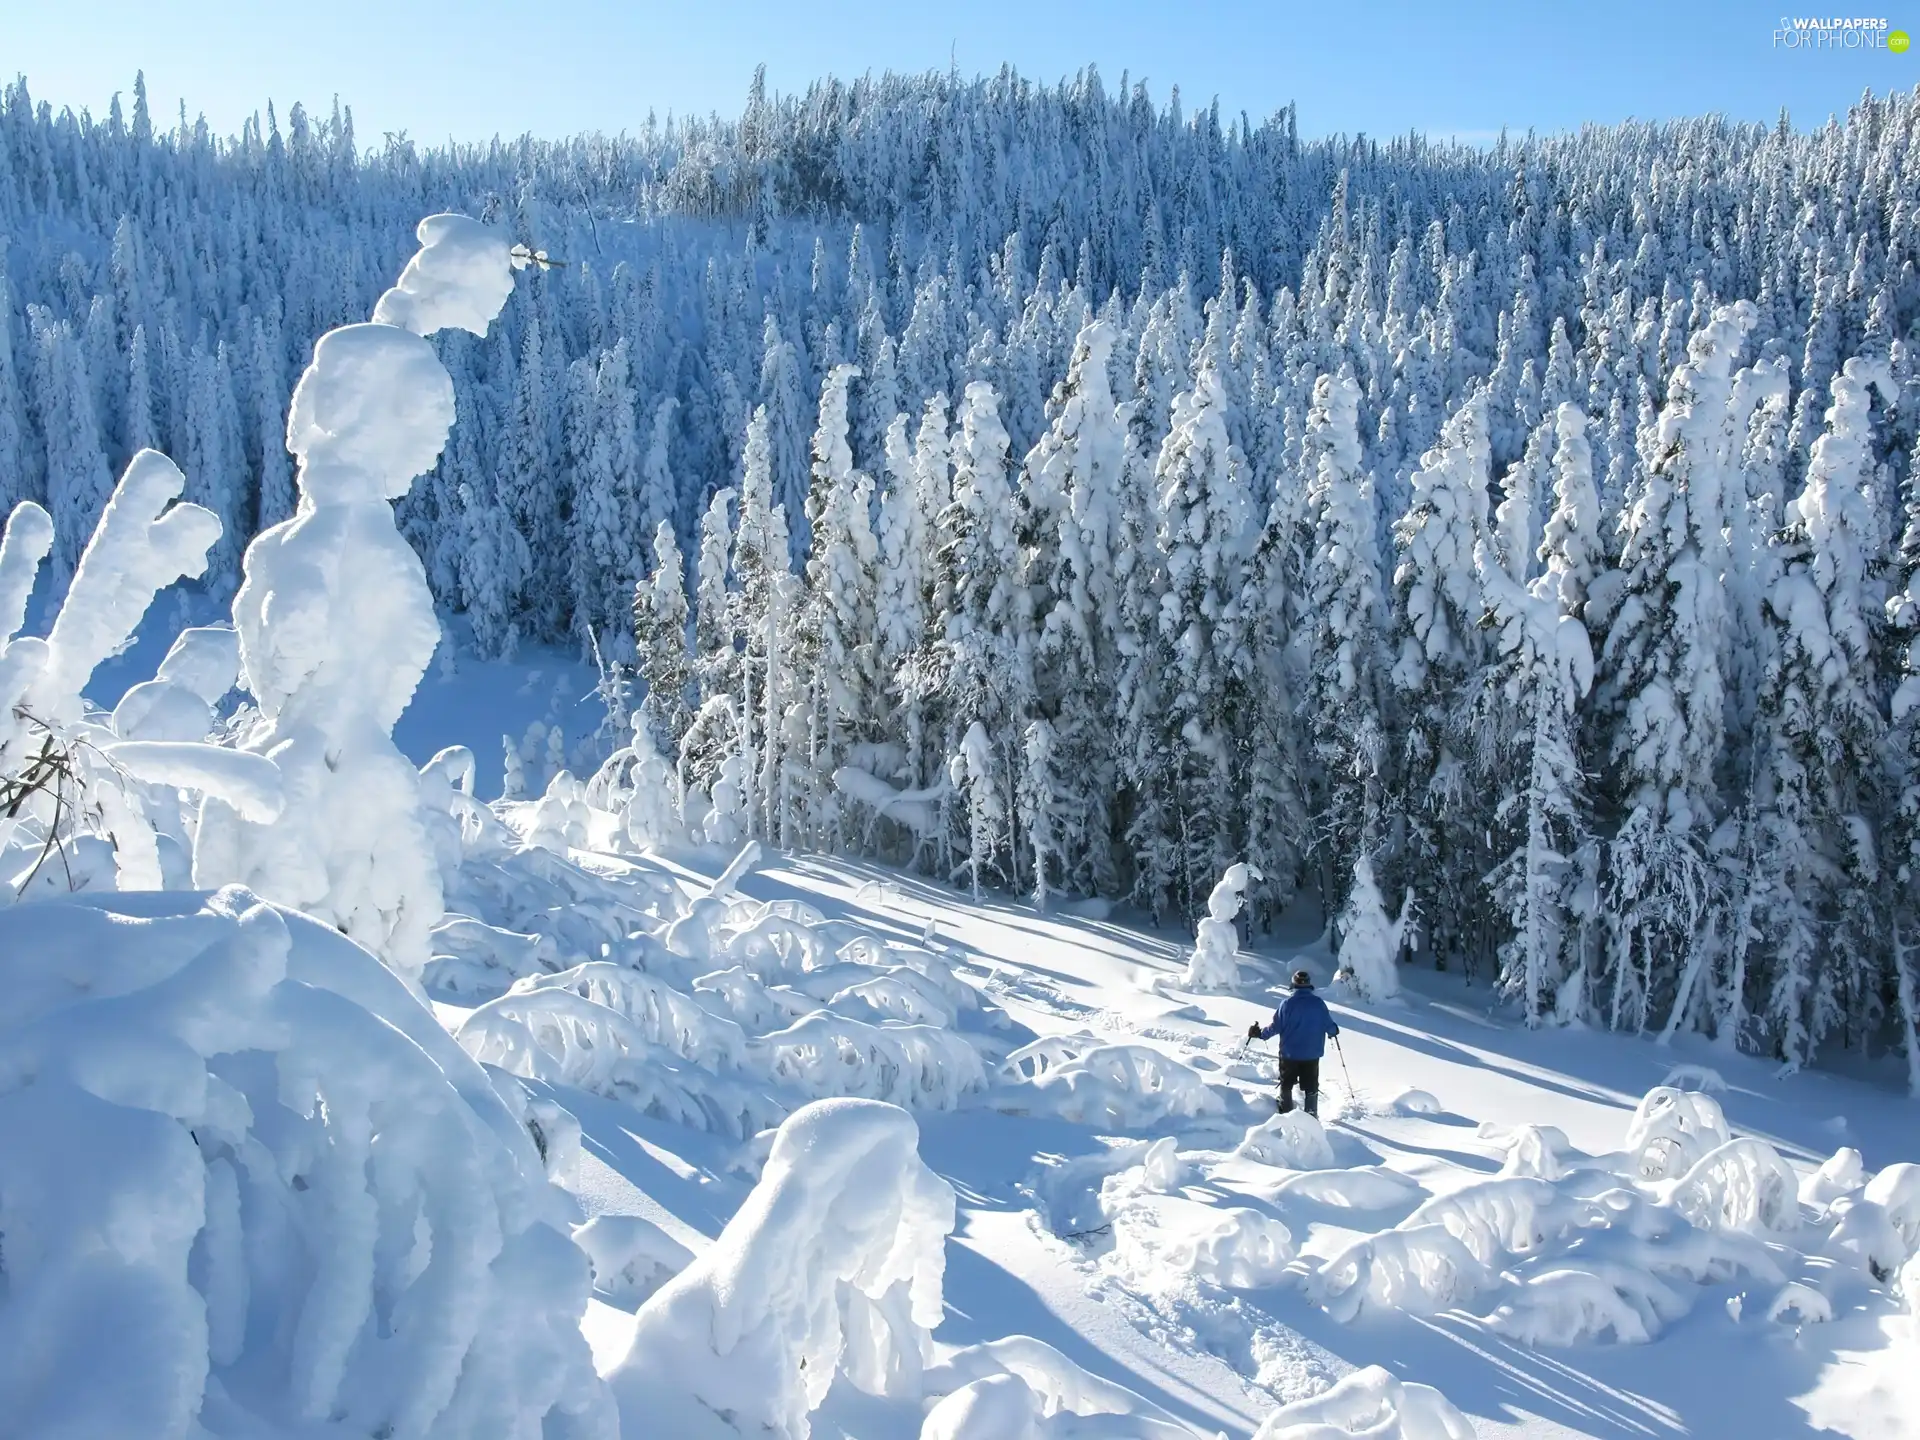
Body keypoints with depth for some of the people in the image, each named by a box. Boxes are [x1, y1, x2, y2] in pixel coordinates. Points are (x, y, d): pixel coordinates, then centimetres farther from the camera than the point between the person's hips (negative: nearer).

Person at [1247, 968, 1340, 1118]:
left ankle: (1286, 1112, 24)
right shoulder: (1318, 1003, -9)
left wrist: (1259, 1032, 4)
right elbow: (1329, 1025, -1)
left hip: (1289, 1053, -1)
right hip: (1312, 1054, 1)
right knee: (1311, 1086, 14)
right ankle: (1312, 1115, 18)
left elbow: (1276, 1026, -12)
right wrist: (1334, 1030, 24)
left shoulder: (1287, 1003, -14)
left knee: (1286, 1084, 17)